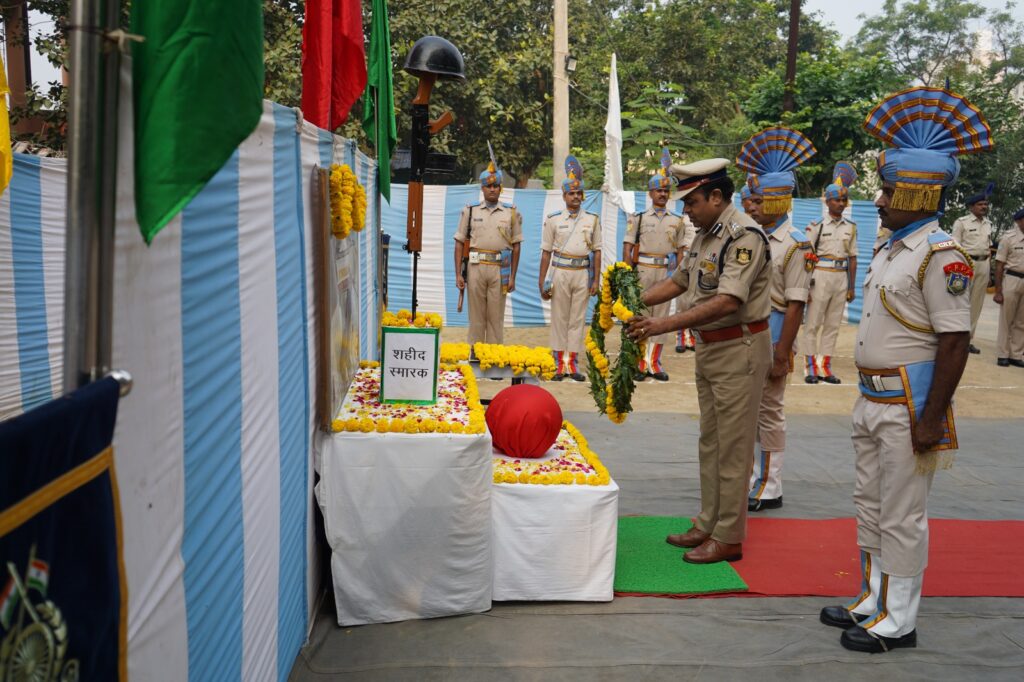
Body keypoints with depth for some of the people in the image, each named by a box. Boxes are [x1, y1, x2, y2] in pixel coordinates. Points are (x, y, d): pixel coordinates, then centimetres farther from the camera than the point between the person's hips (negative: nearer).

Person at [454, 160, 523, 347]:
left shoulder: (511, 213, 6)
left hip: (500, 269, 0)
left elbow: (516, 246, 7)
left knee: (496, 317, 4)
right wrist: (458, 274, -2)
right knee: (476, 316, 5)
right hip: (475, 268, 0)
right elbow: (459, 243, 5)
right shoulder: (470, 211, 6)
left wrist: (512, 277, 2)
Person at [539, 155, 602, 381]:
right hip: (560, 272, -1)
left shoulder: (592, 220, 7)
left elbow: (597, 251, 9)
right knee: (559, 320, 3)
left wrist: (596, 280, 2)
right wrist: (542, 282, 1)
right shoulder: (553, 220, 3)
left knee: (578, 320, 4)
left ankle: (573, 364, 11)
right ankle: (559, 364, 9)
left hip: (583, 273, 1)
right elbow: (546, 252, 4)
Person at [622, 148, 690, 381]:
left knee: (661, 316, 6)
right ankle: (638, 363, 8)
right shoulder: (638, 218, 1)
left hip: (666, 272, 2)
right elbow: (627, 248, -1)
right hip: (642, 270, -2)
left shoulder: (677, 221, 8)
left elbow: (681, 250, 10)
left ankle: (654, 363, 15)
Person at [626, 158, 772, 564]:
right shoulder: (705, 234, 11)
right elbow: (680, 281, 20)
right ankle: (708, 525, 27)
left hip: (739, 349, -10)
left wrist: (666, 325, -33)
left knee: (732, 447, -2)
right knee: (710, 443, 16)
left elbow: (728, 302, -29)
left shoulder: (744, 236, -19)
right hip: (708, 348, 10)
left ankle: (728, 538, 8)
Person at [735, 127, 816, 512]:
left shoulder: (796, 245, -12)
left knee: (770, 412, 3)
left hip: (771, 335, -7)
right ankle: (747, 478, 27)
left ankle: (770, 489, 14)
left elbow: (795, 306, -16)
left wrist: (781, 354, -19)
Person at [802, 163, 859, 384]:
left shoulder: (851, 227, 9)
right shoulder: (816, 226, -3)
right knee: (813, 324, 0)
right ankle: (810, 367, 6)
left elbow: (852, 258, 12)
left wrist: (852, 286, 10)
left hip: (841, 277, 4)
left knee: (833, 325, 7)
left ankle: (824, 367, 13)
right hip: (821, 276, -4)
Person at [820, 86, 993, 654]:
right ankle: (873, 601, 33)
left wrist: (931, 420, -22)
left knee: (901, 517, 2)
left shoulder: (940, 254, -17)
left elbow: (955, 342, -20)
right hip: (873, 400, 9)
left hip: (909, 406, -9)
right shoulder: (890, 249, 12)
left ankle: (897, 622, 15)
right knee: (871, 507, 18)